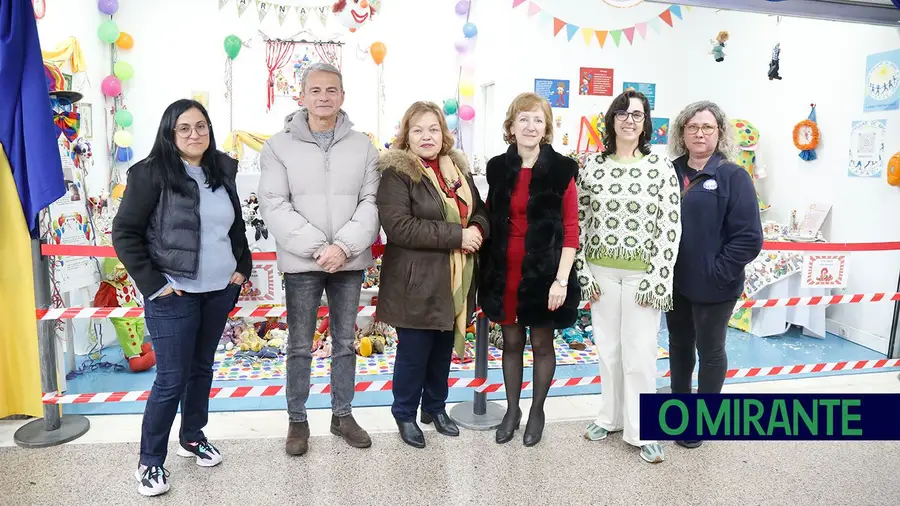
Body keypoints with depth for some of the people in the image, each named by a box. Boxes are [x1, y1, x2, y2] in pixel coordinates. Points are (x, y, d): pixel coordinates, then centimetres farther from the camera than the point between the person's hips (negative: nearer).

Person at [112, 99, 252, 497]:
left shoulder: (223, 171, 6)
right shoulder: (151, 173, -10)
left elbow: (236, 225, 17)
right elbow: (124, 232, -9)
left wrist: (242, 267, 8)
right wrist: (152, 283, -13)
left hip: (220, 290, 5)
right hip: (174, 294, -5)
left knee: (201, 367, 18)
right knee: (171, 378, 0)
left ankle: (193, 437, 36)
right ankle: (150, 461, 18)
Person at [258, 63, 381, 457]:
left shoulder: (363, 146, 4)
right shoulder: (279, 146, -2)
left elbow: (371, 202, -2)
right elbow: (274, 206, -9)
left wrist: (344, 247, -15)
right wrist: (318, 248, -16)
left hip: (349, 261, 2)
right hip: (302, 263, -2)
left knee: (345, 342, 13)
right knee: (300, 347, 8)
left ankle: (342, 415, 29)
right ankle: (297, 420, 25)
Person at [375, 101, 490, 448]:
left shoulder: (458, 169, 11)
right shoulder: (396, 172, -11)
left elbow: (480, 211, 19)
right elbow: (398, 226, -22)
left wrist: (477, 229, -7)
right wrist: (456, 235, -21)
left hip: (455, 281, 6)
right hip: (417, 283, -6)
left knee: (444, 349, 18)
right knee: (414, 352, 6)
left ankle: (435, 407, 37)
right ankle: (405, 414, 27)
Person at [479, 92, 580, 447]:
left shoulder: (561, 170, -7)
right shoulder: (498, 168, 4)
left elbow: (570, 228, -9)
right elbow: (490, 219, 10)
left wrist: (561, 279, -15)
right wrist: (486, 266, 6)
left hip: (543, 271, -3)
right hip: (504, 270, 3)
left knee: (541, 343, 11)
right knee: (511, 340, 14)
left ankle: (537, 411, 30)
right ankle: (512, 409, 31)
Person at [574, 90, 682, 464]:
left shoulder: (662, 168, -4)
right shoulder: (592, 167, 2)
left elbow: (670, 228, -5)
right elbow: (581, 222, 4)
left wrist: (658, 279, -10)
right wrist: (583, 271, -1)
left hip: (643, 275, -2)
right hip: (602, 273, 2)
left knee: (640, 354, 3)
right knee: (608, 349, 14)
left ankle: (641, 431, 18)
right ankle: (611, 417, 31)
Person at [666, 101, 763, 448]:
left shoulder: (733, 176, -9)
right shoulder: (671, 173, 5)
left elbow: (749, 237, -14)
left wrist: (717, 273, -17)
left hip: (713, 286, -5)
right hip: (675, 282, 5)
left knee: (709, 350, 11)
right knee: (679, 344, 19)